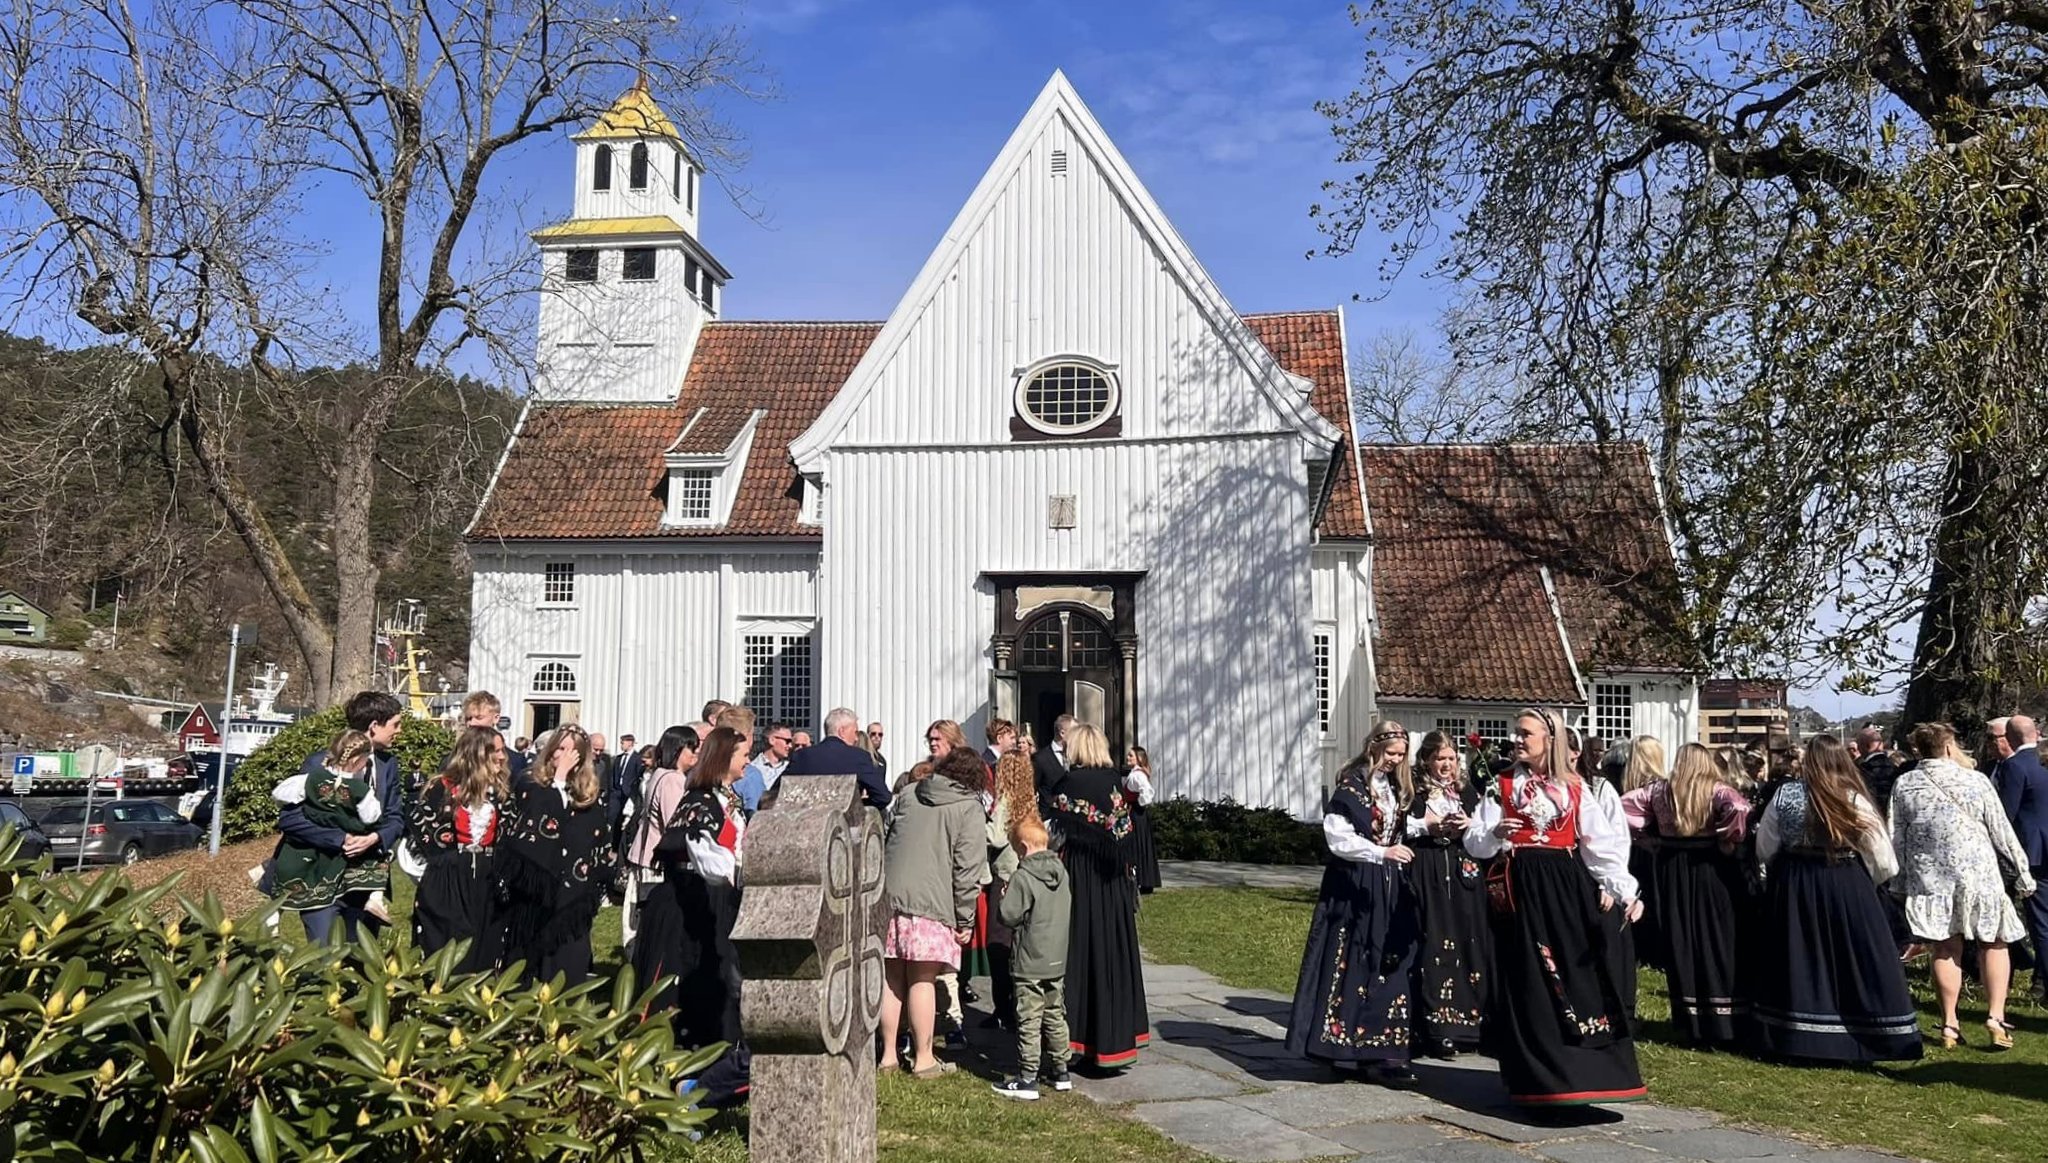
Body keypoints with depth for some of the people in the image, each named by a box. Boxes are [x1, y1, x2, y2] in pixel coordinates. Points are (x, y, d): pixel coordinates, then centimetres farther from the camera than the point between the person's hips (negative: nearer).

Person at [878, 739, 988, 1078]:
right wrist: (965, 920, -2)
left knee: (893, 977, 12)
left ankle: (889, 1054, 20)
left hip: (890, 894, 5)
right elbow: (968, 869, -6)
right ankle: (923, 1059, 7)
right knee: (922, 980, 1)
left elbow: (884, 841, 19)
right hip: (931, 901, -5)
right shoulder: (970, 810, -2)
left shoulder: (909, 793, 14)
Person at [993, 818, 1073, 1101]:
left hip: (1031, 964, -7)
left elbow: (1009, 916, -16)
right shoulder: (1061, 872, 5)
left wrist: (1004, 898, 2)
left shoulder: (1023, 877, -17)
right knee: (1055, 1016, 17)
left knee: (1029, 1021, -2)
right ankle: (1060, 1071, 24)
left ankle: (1027, 1079, 1)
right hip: (1058, 961, 7)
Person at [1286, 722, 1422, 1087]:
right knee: (1352, 964, -6)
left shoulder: (1396, 788, 15)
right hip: (1354, 885, -7)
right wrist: (1382, 853, -25)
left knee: (1390, 964, 2)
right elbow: (1338, 838, -16)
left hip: (1389, 885, 7)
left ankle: (1379, 1050, 5)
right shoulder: (1351, 786, -9)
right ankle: (1346, 1049, -2)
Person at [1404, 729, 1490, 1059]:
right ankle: (1437, 1030, -2)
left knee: (1470, 944, 3)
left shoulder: (1467, 790, 13)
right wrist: (1426, 825, -15)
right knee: (1433, 947, -5)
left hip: (1463, 873, 4)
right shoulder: (1413, 791, 0)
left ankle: (1468, 1023, 13)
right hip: (1427, 874, -4)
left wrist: (1470, 824, -4)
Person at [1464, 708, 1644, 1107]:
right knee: (1530, 977, 2)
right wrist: (1494, 834, -19)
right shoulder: (1502, 786, 5)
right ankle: (1538, 1075, 10)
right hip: (1522, 888, -1)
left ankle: (1592, 1069, 12)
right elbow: (1473, 842, 2)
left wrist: (1623, 888, -7)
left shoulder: (1573, 787, 7)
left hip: (1568, 886, 1)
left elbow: (1602, 841, 3)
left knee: (1578, 973, 1)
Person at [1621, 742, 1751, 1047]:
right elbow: (1739, 809, -27)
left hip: (1671, 871, 3)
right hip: (1711, 871, -3)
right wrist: (1729, 841, -12)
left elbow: (1624, 805, 1)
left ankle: (1689, 1022, 13)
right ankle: (1723, 1020, 4)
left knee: (1680, 941, 9)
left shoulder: (1659, 790, 2)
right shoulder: (1717, 790, -8)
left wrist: (1646, 835, 6)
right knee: (1717, 941, 3)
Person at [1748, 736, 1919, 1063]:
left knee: (1798, 961, 10)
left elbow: (1765, 849, 3)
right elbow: (1884, 862, -5)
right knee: (1850, 961, 4)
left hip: (1792, 889, 2)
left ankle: (1792, 1037, 16)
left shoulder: (1785, 795, -5)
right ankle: (1856, 1039, 6)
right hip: (1846, 890, -2)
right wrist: (1865, 880, 15)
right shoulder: (1854, 801, -10)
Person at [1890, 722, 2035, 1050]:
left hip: (1930, 879, 2)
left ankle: (1949, 1024, 13)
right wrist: (2022, 875, 8)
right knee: (1994, 944, 13)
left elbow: (1896, 839, 3)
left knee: (1946, 950, 10)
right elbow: (2002, 833, -2)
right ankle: (1996, 1016, 3)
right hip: (1979, 874, -2)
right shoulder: (1975, 781, -7)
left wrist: (1899, 884, 13)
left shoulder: (1903, 785, -2)